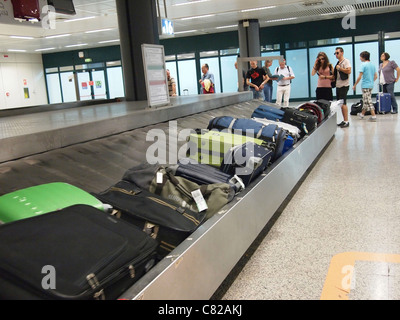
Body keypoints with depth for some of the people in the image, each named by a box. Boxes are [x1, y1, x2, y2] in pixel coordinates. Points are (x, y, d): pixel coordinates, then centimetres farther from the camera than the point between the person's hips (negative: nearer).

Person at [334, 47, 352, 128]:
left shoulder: (346, 61, -7)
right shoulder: (338, 63, 20)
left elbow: (349, 71, -21)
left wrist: (339, 68, -13)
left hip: (344, 86, -9)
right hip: (338, 86, 9)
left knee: (343, 103, -11)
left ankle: (346, 121, -7)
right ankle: (344, 121, 15)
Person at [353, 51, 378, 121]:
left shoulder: (363, 64, -12)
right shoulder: (372, 65, 10)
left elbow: (359, 77, -15)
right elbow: (376, 76, 12)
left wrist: (355, 85, -7)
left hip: (365, 85, -8)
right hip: (371, 85, 8)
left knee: (368, 101, -6)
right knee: (365, 101, 18)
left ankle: (373, 116, -9)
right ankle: (362, 114, 29)